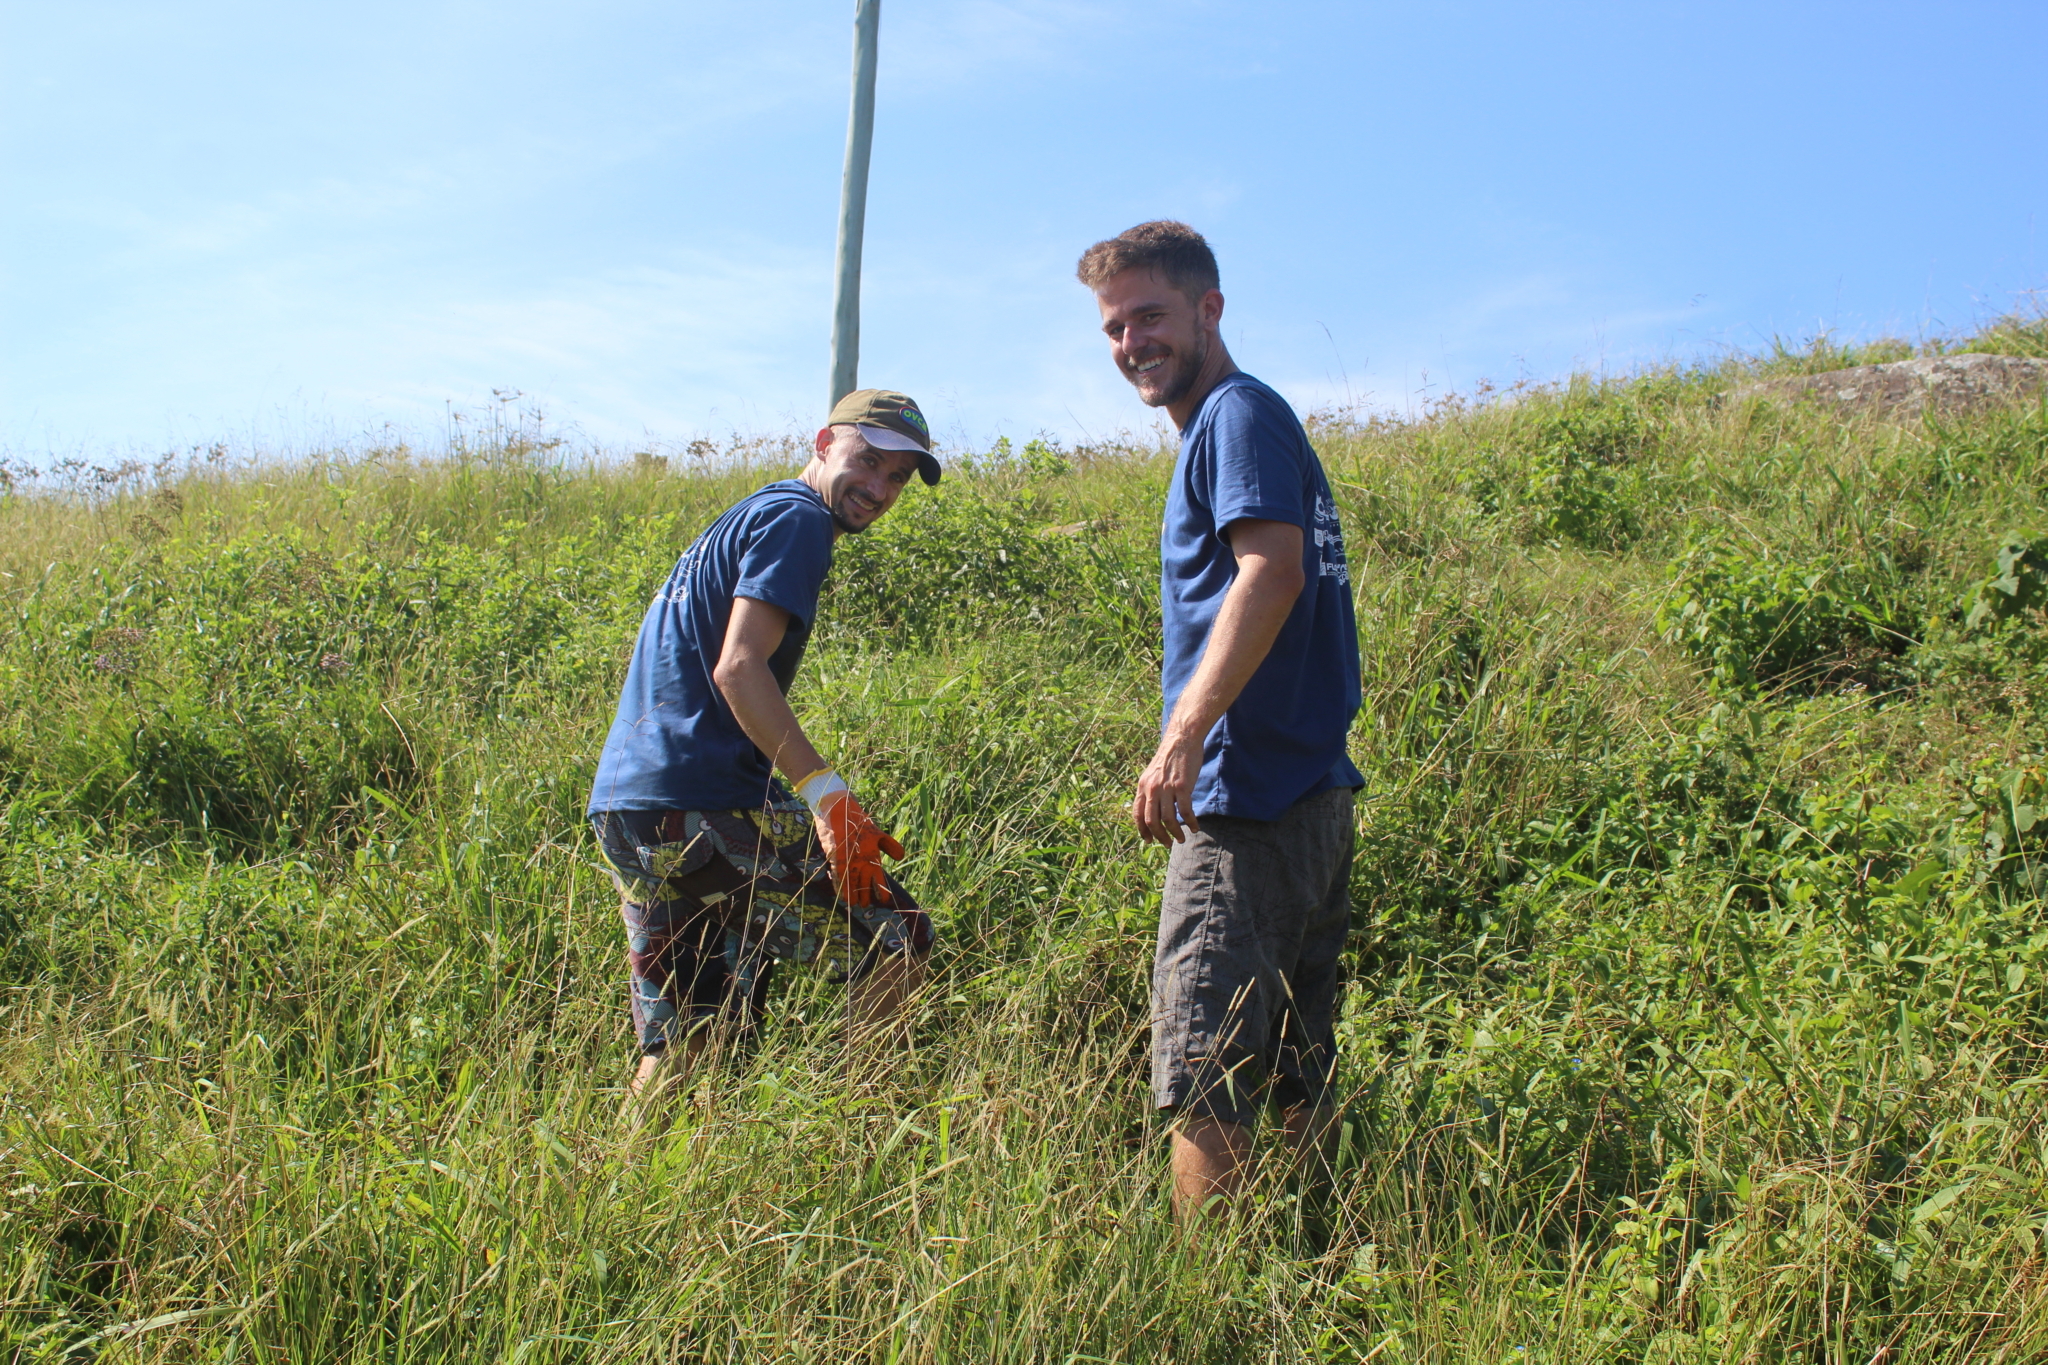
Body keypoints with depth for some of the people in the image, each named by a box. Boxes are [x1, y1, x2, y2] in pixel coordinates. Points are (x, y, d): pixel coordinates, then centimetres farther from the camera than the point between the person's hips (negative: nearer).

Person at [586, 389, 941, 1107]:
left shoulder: (740, 519, 26)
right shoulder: (797, 519, -4)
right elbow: (738, 669, -18)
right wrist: (829, 795, -23)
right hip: (705, 804, -10)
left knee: (678, 1054, 12)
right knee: (895, 940, -1)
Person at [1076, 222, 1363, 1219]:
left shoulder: (1239, 413, -6)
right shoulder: (1230, 427, 23)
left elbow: (1273, 570, -22)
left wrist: (1183, 736, -28)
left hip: (1250, 798, -10)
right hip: (1312, 798, 10)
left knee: (1204, 1079, -8)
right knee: (1297, 1069, 14)